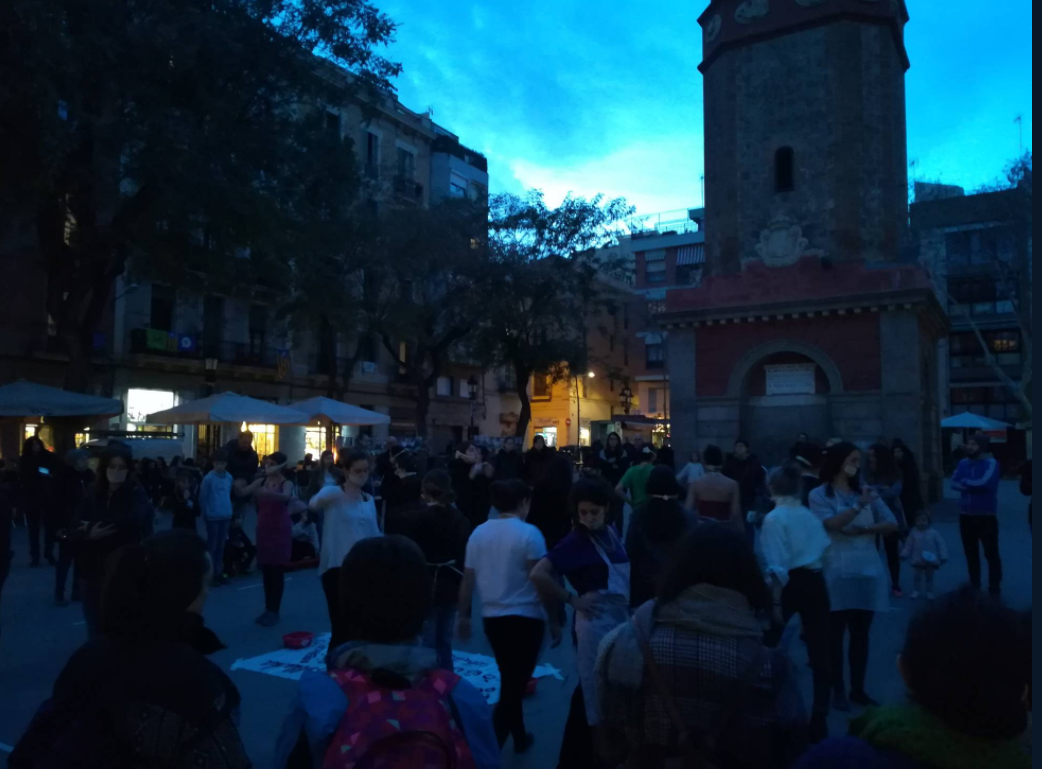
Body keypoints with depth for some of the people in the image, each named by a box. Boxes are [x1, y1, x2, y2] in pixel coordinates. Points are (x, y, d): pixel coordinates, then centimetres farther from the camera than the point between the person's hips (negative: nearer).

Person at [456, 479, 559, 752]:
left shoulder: (478, 533, 3)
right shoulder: (528, 533, -13)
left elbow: (468, 580, 6)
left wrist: (464, 616, 15)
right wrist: (554, 620, -7)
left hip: (492, 617, 6)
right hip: (525, 618, -6)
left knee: (510, 681, 22)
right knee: (514, 685, 2)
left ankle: (519, 737, 35)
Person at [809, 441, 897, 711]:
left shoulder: (864, 491, 9)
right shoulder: (820, 494, -1)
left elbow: (892, 524, 4)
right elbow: (831, 524, -16)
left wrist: (864, 530, -11)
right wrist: (859, 506, -27)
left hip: (868, 570, 4)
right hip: (836, 573, -4)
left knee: (861, 634, 10)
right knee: (835, 635, 2)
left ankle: (858, 689, 20)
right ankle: (838, 691, 9)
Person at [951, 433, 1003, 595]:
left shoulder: (991, 463, -9)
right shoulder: (963, 463, 7)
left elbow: (984, 483, -23)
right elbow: (954, 483, -1)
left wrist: (965, 482, -8)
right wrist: (973, 486, -16)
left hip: (986, 516, -5)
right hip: (966, 515, 6)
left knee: (991, 553, 0)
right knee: (971, 552, 14)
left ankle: (995, 587, 10)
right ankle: (974, 585, 25)